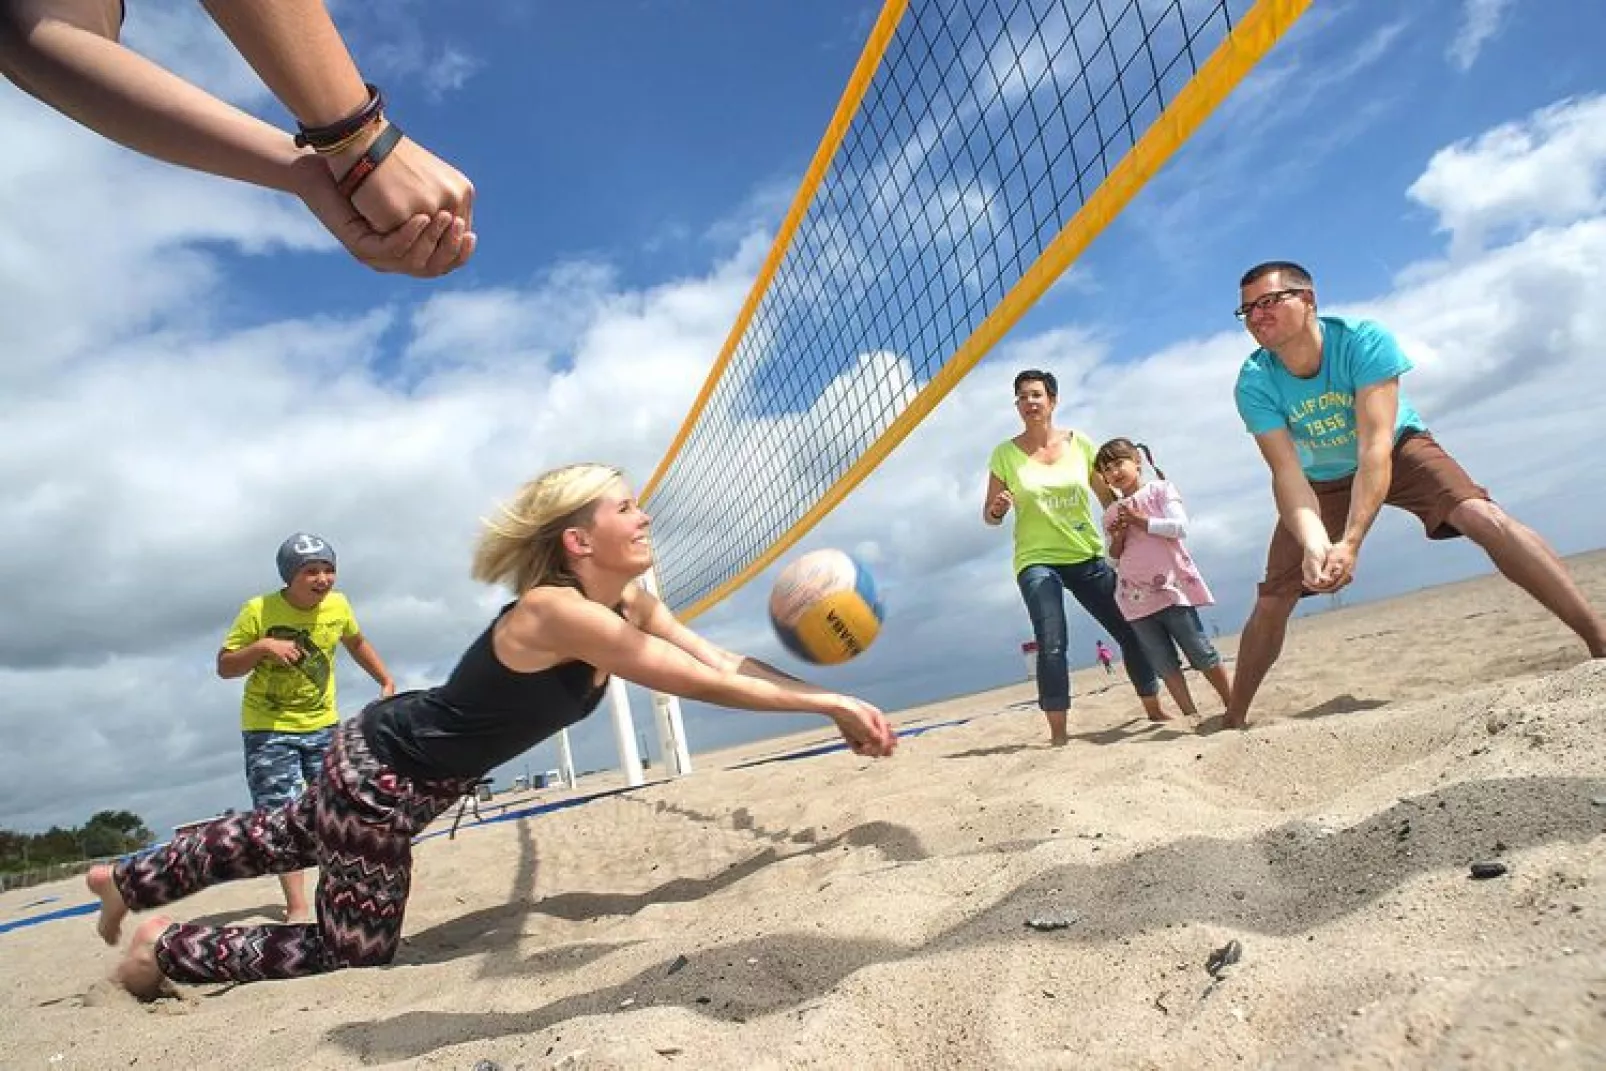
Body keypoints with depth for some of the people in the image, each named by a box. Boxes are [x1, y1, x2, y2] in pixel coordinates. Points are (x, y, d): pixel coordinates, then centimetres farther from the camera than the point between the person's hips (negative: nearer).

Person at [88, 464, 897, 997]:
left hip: (409, 769, 9)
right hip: (378, 771, -9)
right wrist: (828, 702, -31)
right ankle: (165, 947, 24)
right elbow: (702, 684, -36)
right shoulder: (556, 611, -35)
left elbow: (724, 660, -11)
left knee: (291, 840, 31)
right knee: (357, 950, 7)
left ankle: (127, 882, 53)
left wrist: (831, 708, -18)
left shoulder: (627, 603, -8)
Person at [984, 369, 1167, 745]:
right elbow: (989, 515, 1)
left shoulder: (1079, 443, 3)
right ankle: (1058, 734, -11)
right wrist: (996, 509, -22)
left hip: (1088, 557, 3)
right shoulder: (1005, 454, -2)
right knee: (1051, 645, -17)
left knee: (1130, 630, 7)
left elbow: (1109, 498, 7)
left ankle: (1154, 710, 26)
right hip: (1037, 561, -3)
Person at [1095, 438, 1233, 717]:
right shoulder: (1110, 515, 13)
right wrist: (1118, 537, -5)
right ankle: (1191, 715, 9)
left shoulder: (1160, 489, 2)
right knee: (1163, 662, 3)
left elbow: (1180, 528, -12)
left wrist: (1138, 519, -12)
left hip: (1171, 586, -4)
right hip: (1136, 596, 4)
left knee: (1201, 652, 1)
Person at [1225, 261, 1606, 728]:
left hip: (1398, 449, -1)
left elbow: (1374, 447, -37)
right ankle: (1234, 720, 5)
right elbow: (1287, 473, -30)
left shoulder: (1363, 340, -30)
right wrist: (1313, 543, -48)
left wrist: (1349, 542, -48)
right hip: (1322, 479, 1)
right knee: (1272, 600, -6)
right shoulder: (1254, 384, -26)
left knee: (1482, 516, -30)